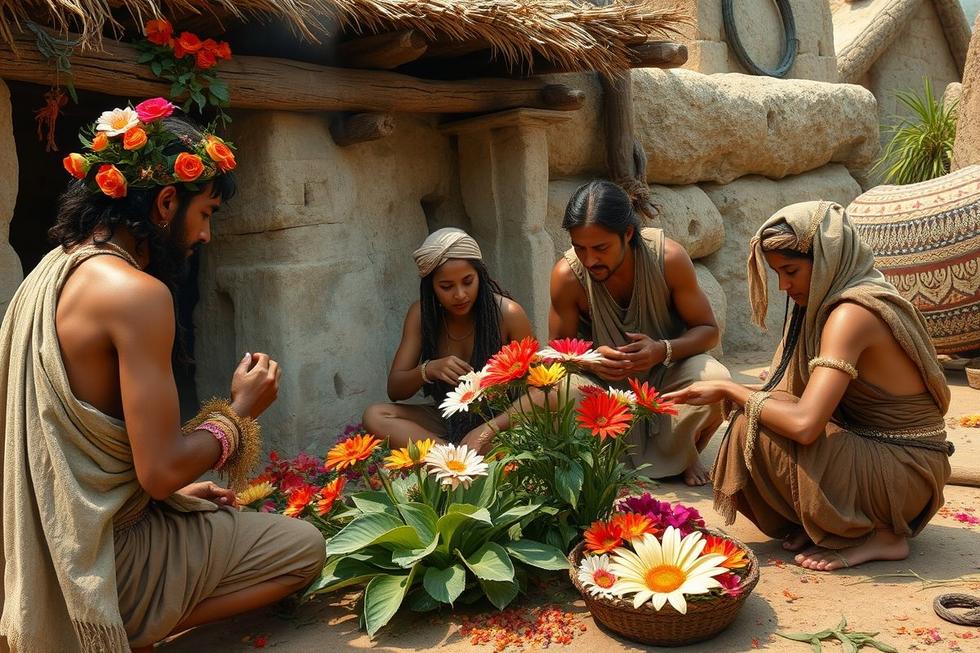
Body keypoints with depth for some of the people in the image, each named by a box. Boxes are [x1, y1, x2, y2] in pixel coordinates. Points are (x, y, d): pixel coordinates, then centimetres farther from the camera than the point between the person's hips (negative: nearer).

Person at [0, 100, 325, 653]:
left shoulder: (50, 272, 7)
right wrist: (241, 412, -5)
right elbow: (162, 470, -23)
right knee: (304, 547, 5)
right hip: (106, 558, -9)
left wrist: (172, 487, 15)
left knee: (233, 519, 28)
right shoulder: (138, 291, -22)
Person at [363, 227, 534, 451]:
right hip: (449, 422, 4)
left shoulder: (508, 314, -15)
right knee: (375, 416, -21)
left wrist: (488, 429, -28)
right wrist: (428, 370, -27)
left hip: (502, 423, -4)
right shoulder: (421, 314, -6)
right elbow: (394, 389, -4)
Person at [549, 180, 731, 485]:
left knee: (716, 380, -32)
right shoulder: (567, 275, -21)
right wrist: (590, 358, -32)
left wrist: (664, 350, -33)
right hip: (606, 381, 0)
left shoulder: (668, 258, -22)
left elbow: (708, 330, -11)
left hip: (667, 371, 0)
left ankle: (683, 457, 3)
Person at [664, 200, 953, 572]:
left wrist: (729, 390, -19)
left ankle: (879, 536, -5)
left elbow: (803, 423, -32)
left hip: (904, 471, -10)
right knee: (766, 410, 7)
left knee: (756, 431, -22)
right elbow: (804, 398, 9)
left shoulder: (852, 313, -23)